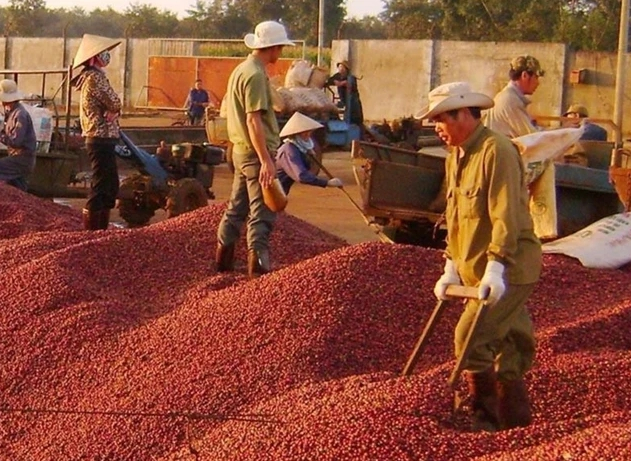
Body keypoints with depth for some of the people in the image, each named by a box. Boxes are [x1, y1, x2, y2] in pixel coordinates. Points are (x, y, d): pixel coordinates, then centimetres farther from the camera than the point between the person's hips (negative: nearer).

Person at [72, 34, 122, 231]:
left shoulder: (91, 76, 17)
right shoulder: (95, 77, -14)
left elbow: (111, 106, 15)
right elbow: (115, 103, -17)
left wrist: (112, 110, -5)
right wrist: (113, 109, 4)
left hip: (100, 139, 10)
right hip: (102, 139, -10)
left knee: (109, 186, 15)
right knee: (100, 188, -9)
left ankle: (100, 228, 20)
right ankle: (91, 230, -8)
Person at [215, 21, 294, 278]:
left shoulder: (240, 70, 13)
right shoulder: (256, 75, -17)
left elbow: (228, 111, 21)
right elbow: (253, 121, -23)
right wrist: (266, 160, -24)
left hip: (240, 150, 10)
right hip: (256, 153, -10)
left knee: (237, 207, 16)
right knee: (262, 212, -6)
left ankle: (223, 259, 23)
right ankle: (258, 264, -6)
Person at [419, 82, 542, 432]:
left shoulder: (496, 151, -16)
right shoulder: (455, 157, 13)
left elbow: (506, 216, -22)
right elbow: (454, 216, 19)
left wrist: (495, 269, -25)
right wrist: (452, 268, 15)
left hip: (508, 269, -9)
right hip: (477, 270, 9)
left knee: (472, 338, -15)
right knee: (504, 345, 13)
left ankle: (485, 418, -5)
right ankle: (514, 420, 20)